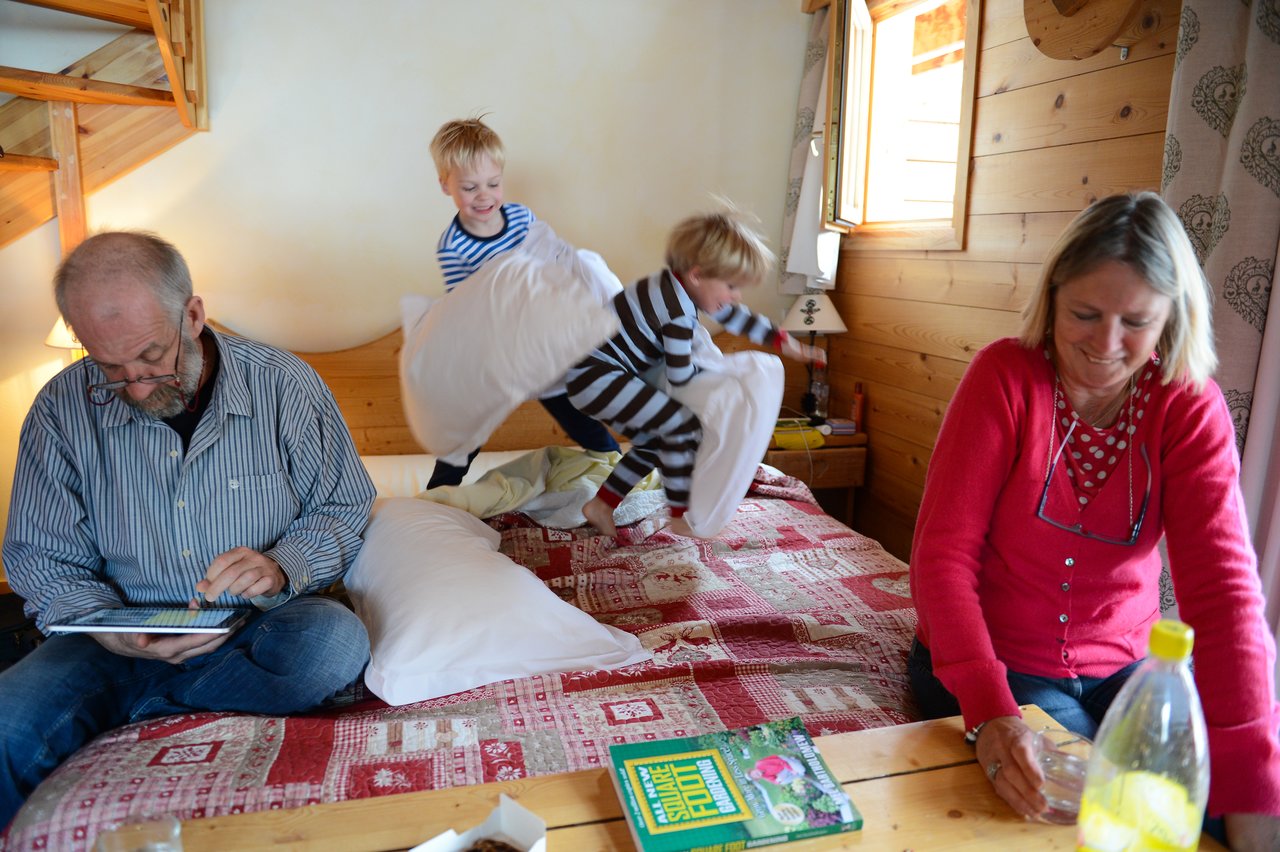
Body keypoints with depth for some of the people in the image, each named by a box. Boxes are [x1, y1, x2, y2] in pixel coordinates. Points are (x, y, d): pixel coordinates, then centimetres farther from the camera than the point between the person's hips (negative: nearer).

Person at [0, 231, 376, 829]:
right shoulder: (63, 409, -3)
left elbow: (343, 508, 0)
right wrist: (113, 632, -18)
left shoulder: (285, 386, -8)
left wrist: (282, 567, -22)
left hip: (260, 629, 0)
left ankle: (122, 709, -15)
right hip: (122, 639, 1)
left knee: (336, 641, -33)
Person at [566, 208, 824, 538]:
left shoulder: (683, 286, 6)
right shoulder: (678, 314, -24)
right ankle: (681, 518, -1)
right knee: (683, 425, -13)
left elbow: (735, 316, 20)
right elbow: (680, 377, -16)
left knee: (654, 441, 19)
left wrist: (782, 340, 24)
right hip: (597, 375, -11)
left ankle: (600, 505, 27)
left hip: (589, 372, 11)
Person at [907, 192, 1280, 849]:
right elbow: (943, 552, -19)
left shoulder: (1190, 407, -8)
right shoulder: (1006, 376, -15)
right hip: (991, 665, -3)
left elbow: (1221, 585, -19)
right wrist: (990, 709, -32)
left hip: (1121, 669, 3)